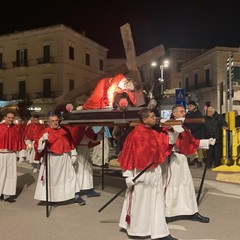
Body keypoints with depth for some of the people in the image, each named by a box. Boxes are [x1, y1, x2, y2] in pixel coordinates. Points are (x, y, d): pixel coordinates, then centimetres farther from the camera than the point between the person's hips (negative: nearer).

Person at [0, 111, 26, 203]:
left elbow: (20, 141, 5)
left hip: (12, 154, 2)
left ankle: (8, 194, 13)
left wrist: (21, 154, 2)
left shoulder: (17, 128, 3)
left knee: (11, 173, 4)